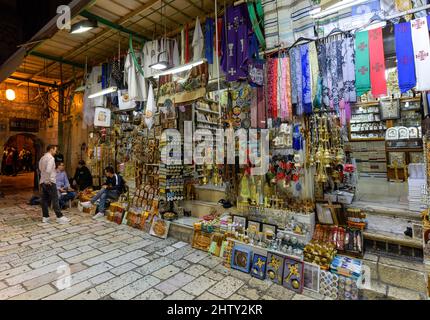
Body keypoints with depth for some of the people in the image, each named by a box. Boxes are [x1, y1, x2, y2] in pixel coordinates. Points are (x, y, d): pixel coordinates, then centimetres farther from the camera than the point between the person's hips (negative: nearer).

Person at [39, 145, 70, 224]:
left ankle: (45, 217, 16)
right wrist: (48, 180, -17)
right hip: (50, 182, -8)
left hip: (43, 182, 8)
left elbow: (41, 169, 16)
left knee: (45, 200, 11)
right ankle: (59, 217, -3)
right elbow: (48, 170, -24)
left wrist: (44, 180, 14)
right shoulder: (51, 158, -13)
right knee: (55, 200, -5)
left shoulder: (42, 158, 14)